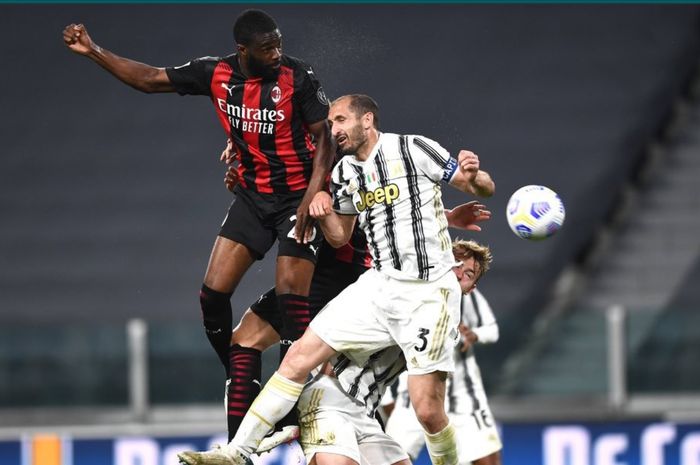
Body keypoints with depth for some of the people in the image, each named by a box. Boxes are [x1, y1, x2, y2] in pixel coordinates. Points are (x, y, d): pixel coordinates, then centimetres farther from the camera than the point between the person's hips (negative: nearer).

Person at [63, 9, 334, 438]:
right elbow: (149, 79, 5)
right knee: (213, 295, -4)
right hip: (253, 195, 5)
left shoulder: (298, 77, -16)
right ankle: (242, 385, 10)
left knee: (290, 298, -14)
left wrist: (311, 198, -20)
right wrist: (93, 52, 0)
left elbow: (324, 138, -11)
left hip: (299, 196, -5)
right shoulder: (216, 74, -4)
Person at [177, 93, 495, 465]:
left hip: (427, 292, -6)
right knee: (300, 354, -4)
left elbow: (485, 188, -5)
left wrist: (472, 177, -28)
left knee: (427, 409, -12)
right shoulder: (344, 173, 11)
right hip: (379, 284, 6)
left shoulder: (413, 149, -8)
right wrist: (323, 213, 1)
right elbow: (339, 236, 22)